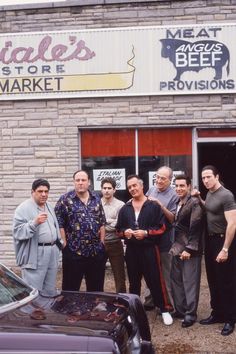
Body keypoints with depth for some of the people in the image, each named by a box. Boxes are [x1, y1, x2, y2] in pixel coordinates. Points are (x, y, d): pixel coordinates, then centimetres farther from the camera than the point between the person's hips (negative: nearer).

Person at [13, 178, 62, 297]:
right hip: (35, 255, -7)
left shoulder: (49, 207, 14)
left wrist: (58, 244, 21)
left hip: (52, 252, 8)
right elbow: (18, 232, -19)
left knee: (50, 290, 16)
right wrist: (34, 222, -30)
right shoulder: (24, 208, -11)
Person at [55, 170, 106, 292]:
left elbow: (102, 222, 14)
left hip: (96, 252, 4)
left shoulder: (96, 199, 10)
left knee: (96, 288, 14)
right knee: (71, 289, 4)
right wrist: (65, 244, -10)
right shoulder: (65, 199, -4)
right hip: (73, 252, -4)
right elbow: (59, 224, -6)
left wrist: (102, 242, 7)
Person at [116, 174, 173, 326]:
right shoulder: (125, 209, 11)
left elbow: (162, 228, -5)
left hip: (149, 249, -4)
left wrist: (146, 233, -17)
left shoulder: (154, 206, -3)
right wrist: (124, 232, -7)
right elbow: (119, 230, 15)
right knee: (134, 282, 13)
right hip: (131, 250, 4)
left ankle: (164, 309, 9)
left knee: (155, 280, -2)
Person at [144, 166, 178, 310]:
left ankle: (168, 304, 15)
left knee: (166, 274, 3)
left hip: (164, 240, -6)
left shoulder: (173, 195, -11)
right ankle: (150, 301, 30)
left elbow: (173, 218, -16)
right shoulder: (151, 190, 6)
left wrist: (160, 205, -25)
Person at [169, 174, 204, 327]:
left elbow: (195, 227, -16)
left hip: (190, 250, -8)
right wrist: (175, 246, 8)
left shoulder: (195, 203, -11)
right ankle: (180, 310, 23)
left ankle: (191, 314, 8)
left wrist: (189, 249, -18)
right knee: (176, 280, 12)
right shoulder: (177, 203, 13)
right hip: (178, 248, 8)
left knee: (190, 282, -1)